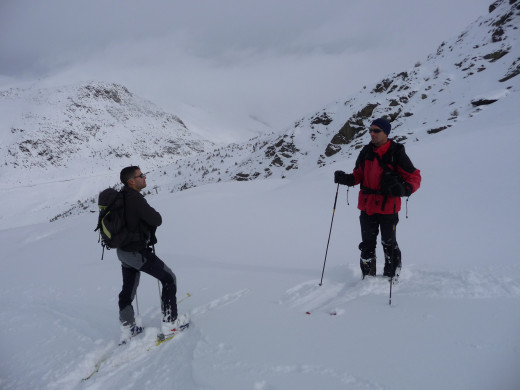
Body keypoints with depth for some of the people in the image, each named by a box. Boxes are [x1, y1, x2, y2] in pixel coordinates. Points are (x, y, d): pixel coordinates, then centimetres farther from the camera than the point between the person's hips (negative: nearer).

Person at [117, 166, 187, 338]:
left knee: (128, 289, 20)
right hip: (138, 253, -9)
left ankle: (128, 328, 33)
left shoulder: (121, 197, 5)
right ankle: (170, 323, 9)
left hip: (123, 251, 9)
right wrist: (154, 215, -1)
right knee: (169, 279, 4)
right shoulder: (135, 199, -24)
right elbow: (157, 220, -23)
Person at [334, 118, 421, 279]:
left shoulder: (396, 153, -9)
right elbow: (358, 175, 15)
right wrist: (346, 178, -6)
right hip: (367, 206, 5)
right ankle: (368, 277, 26)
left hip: (388, 207, -4)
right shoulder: (366, 152, 6)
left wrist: (405, 189, -27)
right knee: (367, 244, 12)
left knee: (389, 244, 9)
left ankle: (391, 277, 26)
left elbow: (414, 177, -6)